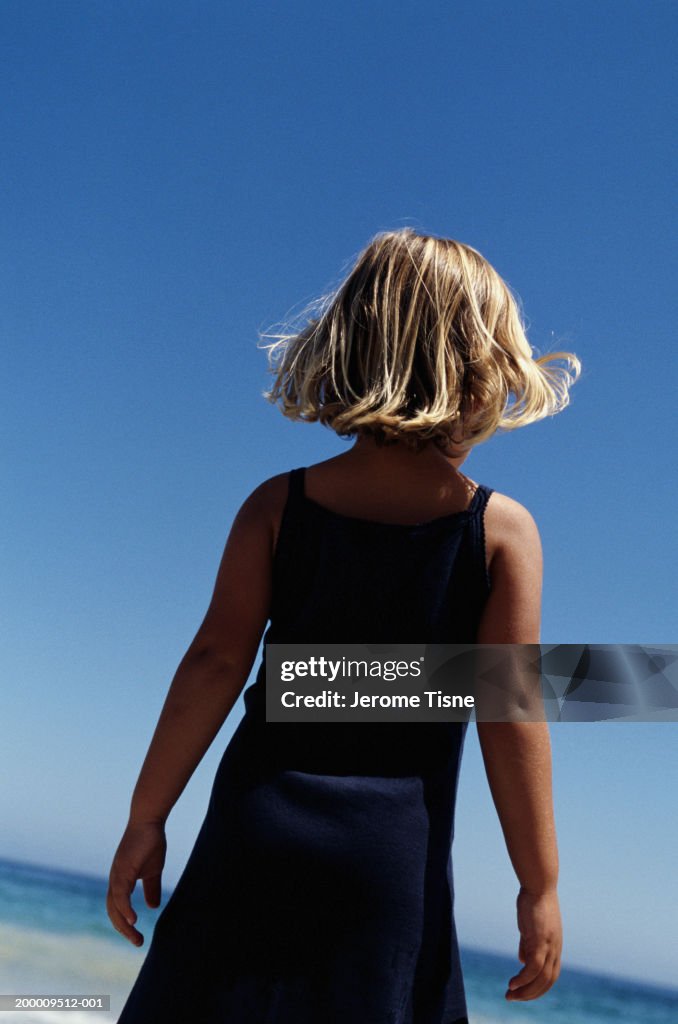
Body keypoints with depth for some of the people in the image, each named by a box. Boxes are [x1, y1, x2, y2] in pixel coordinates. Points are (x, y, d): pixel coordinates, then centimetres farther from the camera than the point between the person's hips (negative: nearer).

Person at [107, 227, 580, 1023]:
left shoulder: (279, 503, -1)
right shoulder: (502, 529, -5)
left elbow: (214, 664, -4)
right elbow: (510, 716, -7)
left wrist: (146, 817, 5)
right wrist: (539, 888, 2)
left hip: (257, 830, 2)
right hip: (396, 857, -1)